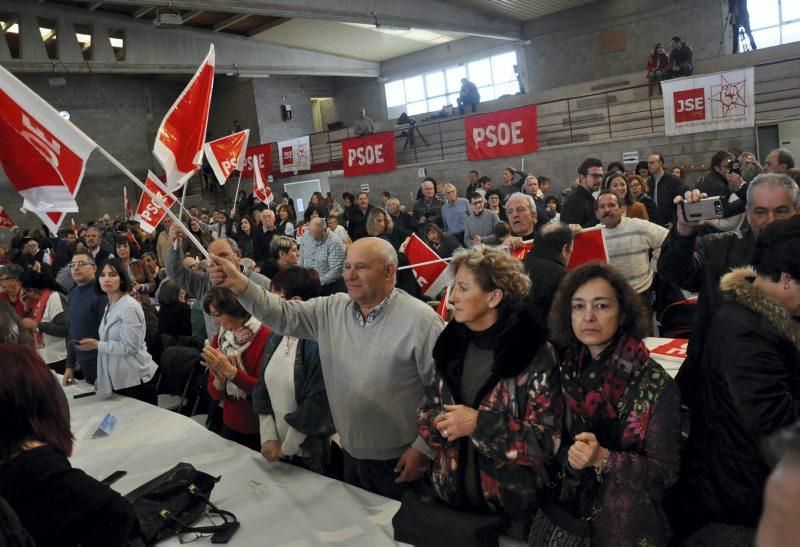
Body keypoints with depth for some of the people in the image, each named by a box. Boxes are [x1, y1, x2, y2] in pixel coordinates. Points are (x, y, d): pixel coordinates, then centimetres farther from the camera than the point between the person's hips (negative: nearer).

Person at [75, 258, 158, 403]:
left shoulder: (129, 307, -15)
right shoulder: (109, 307, 12)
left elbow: (129, 347, -19)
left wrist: (96, 345, -15)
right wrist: (101, 376, 16)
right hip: (118, 381, 8)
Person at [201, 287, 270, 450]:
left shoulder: (266, 338, -18)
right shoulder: (218, 339, 0)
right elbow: (215, 394, 3)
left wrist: (230, 370, -25)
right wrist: (219, 379, -18)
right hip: (230, 427, 5)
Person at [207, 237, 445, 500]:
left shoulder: (421, 320, -17)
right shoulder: (332, 309, 2)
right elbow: (284, 314, -5)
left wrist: (422, 449, -14)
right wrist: (239, 283, -19)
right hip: (351, 455, 5)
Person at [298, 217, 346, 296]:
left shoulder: (335, 243, -19)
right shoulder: (305, 237, 2)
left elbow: (336, 271, -23)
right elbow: (301, 261, 13)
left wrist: (318, 282, -27)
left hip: (332, 287, -5)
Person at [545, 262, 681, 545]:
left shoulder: (655, 383, -10)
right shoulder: (567, 372, -1)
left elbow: (665, 471, -10)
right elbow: (554, 446, 4)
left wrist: (602, 458, -23)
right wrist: (570, 458, -16)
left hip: (628, 517, 0)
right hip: (571, 506, 1)